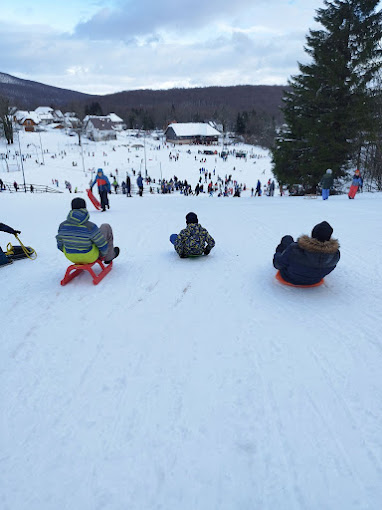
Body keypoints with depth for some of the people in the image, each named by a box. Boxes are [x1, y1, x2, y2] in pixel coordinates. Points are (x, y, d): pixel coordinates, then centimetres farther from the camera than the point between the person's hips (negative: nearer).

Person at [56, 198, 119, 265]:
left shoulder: (63, 225, -17)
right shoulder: (90, 227, -29)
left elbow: (60, 245, -2)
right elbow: (102, 246, -18)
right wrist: (104, 253, 6)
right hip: (90, 256, -3)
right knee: (106, 227, 13)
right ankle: (109, 257, 30)